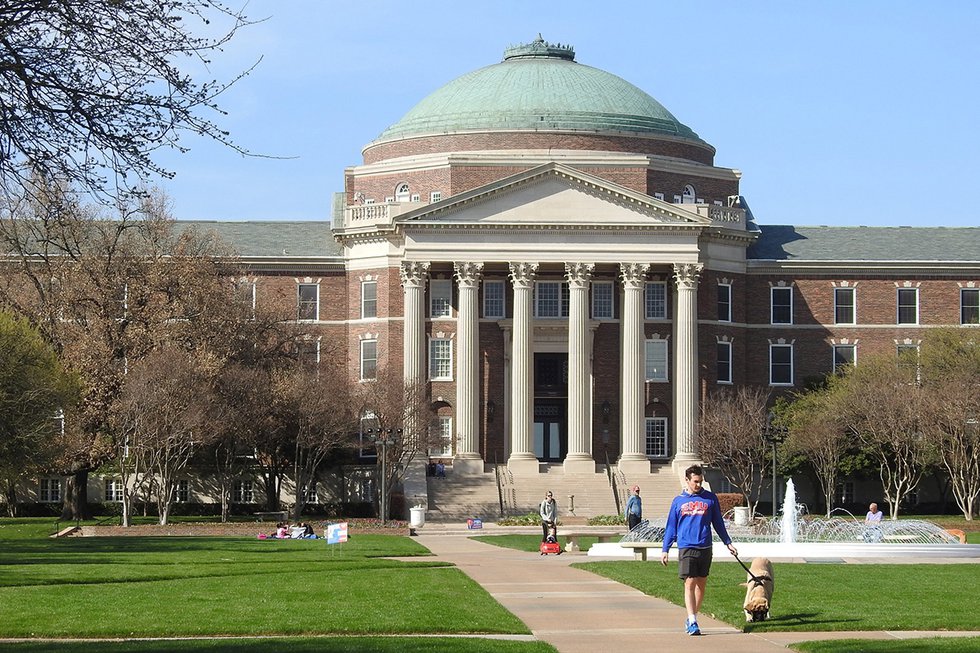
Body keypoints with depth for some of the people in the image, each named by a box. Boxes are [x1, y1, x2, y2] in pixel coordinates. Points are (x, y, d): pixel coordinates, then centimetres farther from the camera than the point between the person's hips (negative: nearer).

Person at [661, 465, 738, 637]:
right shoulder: (678, 501, 6)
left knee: (701, 585, 8)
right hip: (686, 548, -2)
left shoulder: (710, 498, 6)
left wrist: (728, 543, 12)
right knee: (689, 584, -10)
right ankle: (692, 622, -14)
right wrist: (665, 550, 9)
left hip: (705, 548, 2)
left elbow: (718, 523, 14)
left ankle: (692, 617, 21)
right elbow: (671, 527, 11)